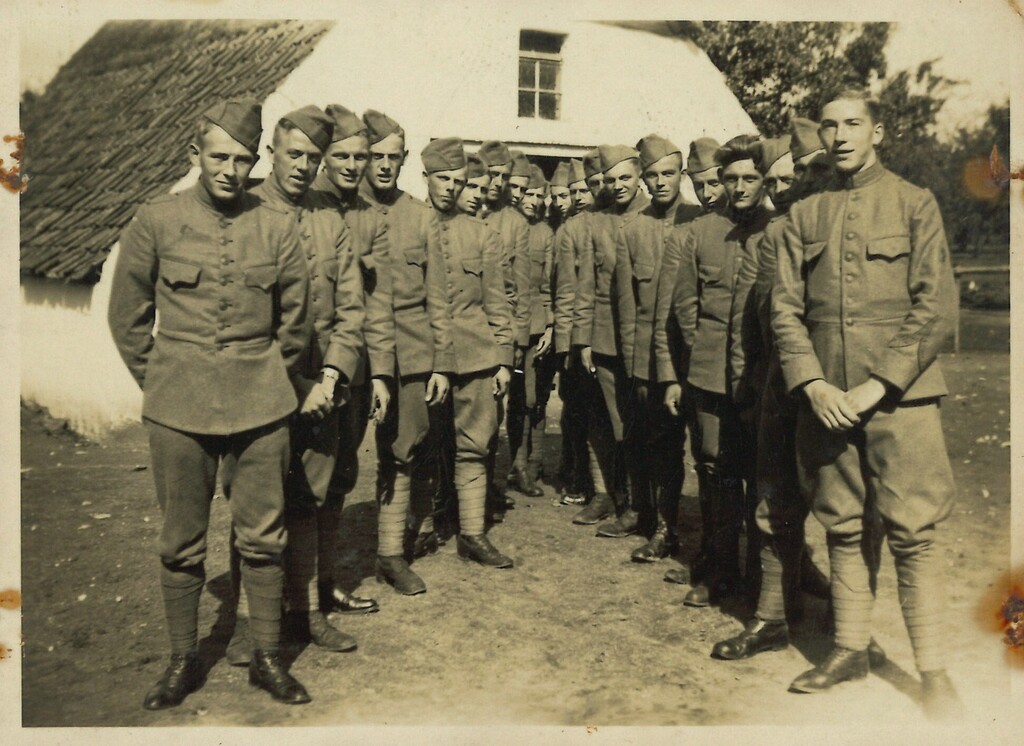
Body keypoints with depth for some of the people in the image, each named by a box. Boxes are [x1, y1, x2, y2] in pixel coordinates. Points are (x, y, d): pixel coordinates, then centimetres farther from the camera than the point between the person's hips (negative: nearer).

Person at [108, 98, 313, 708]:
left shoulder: (277, 226, 3)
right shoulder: (156, 221, 1)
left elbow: (296, 318, 11)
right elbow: (127, 315, 8)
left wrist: (273, 379, 12)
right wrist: (159, 382, 8)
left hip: (261, 405, 1)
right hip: (179, 407, 0)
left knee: (264, 536, 7)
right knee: (182, 542, 8)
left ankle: (268, 657, 22)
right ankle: (184, 660, 25)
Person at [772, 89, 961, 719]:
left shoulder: (915, 204, 3)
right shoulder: (805, 215, 11)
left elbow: (938, 309, -4)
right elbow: (786, 308, 5)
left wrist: (877, 386, -12)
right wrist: (813, 384, -9)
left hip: (900, 397, -3)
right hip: (827, 399, 3)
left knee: (913, 535, -1)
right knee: (844, 530, 11)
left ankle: (935, 672, 11)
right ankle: (851, 650, 24)